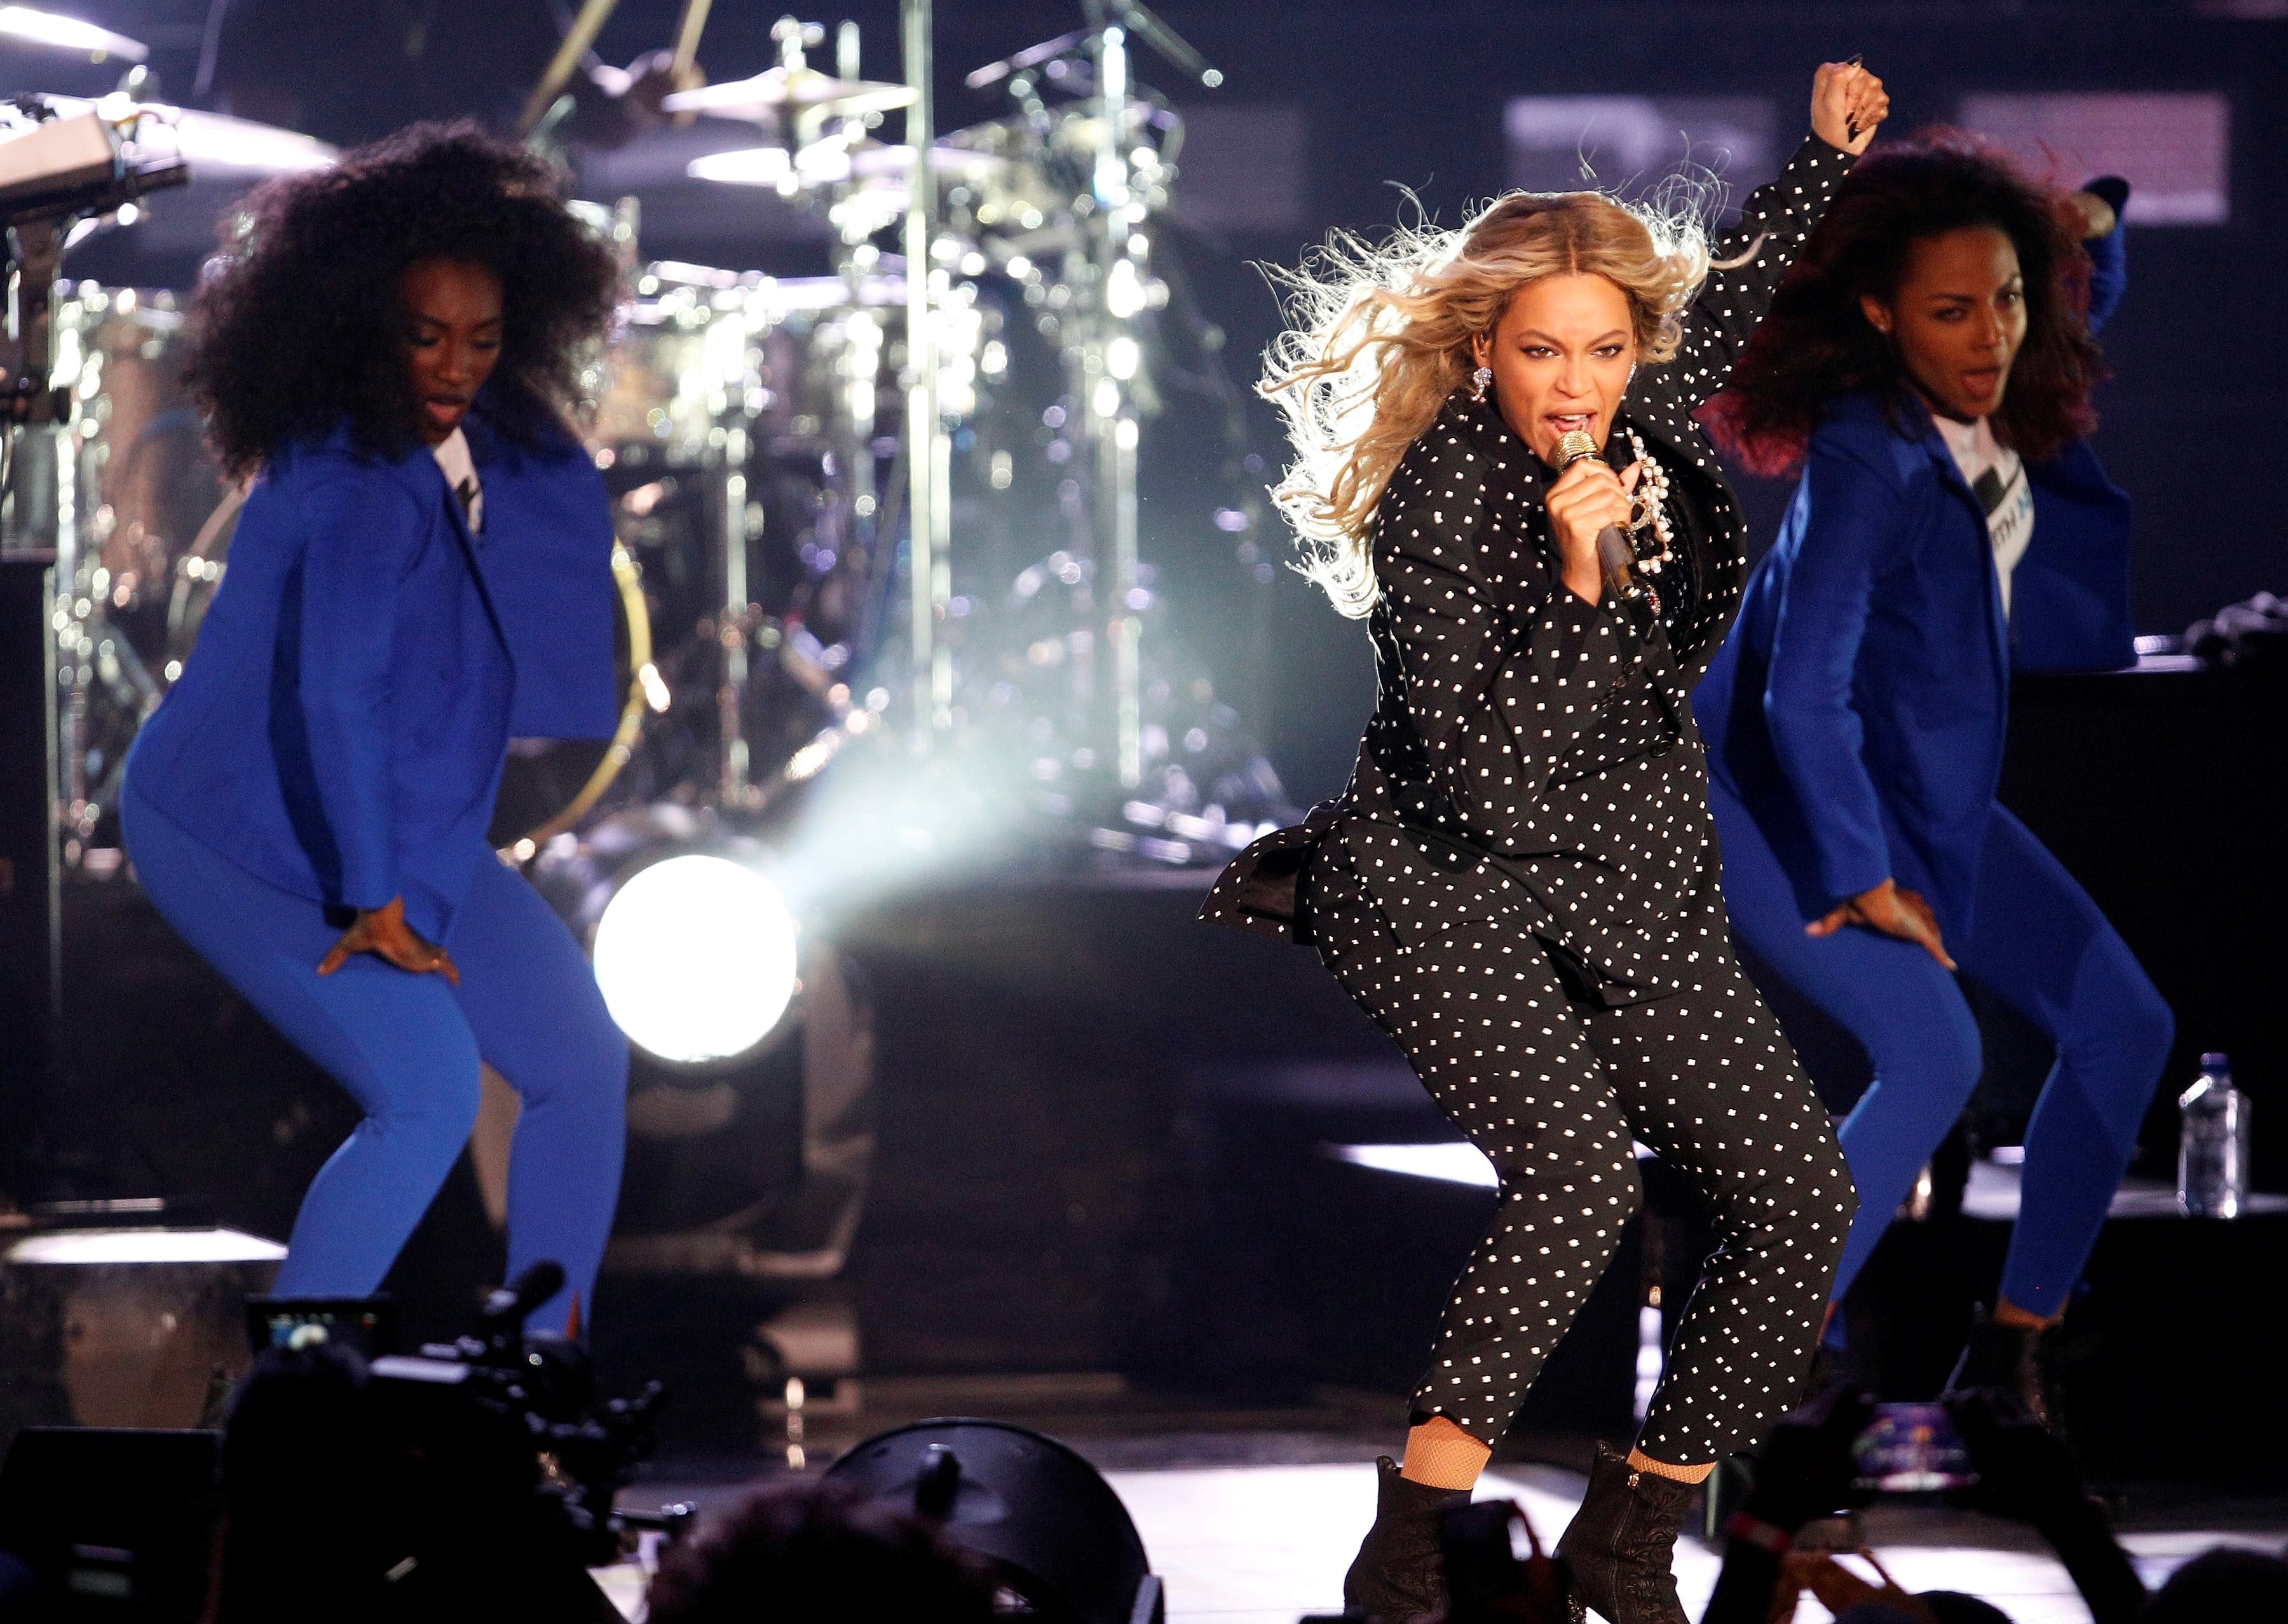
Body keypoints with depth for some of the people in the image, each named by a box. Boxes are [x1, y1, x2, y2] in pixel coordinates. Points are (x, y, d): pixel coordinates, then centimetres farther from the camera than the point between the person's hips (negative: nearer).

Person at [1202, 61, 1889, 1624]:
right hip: (1449, 895, -7)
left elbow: (1736, 300, 27)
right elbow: (1493, 789, -25)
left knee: (1802, 1190, -10)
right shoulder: (1435, 507, -19)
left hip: (1639, 900, 7)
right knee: (1582, 1168, -31)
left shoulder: (1649, 428, 0)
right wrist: (1580, 575, -31)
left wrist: (1831, 156, 28)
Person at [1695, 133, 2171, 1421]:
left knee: (2123, 1026, 5)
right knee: (1933, 1054, -26)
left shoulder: (2004, 405, -6)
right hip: (1784, 799, -9)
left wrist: (2093, 225, -3)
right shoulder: (1872, 458, -30)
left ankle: (2019, 1342, 13)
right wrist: (1859, 880, -24)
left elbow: (2087, 303, 19)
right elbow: (1804, 693, -33)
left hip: (1928, 790, 9)